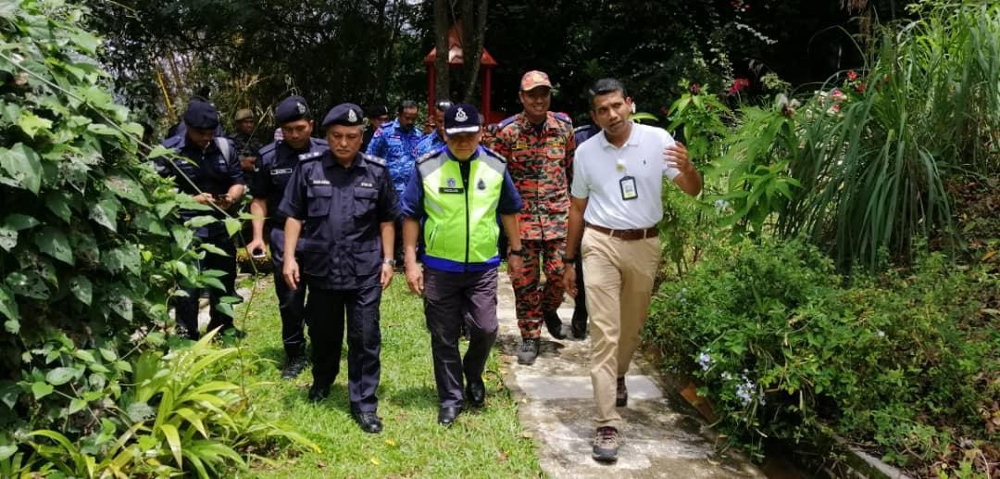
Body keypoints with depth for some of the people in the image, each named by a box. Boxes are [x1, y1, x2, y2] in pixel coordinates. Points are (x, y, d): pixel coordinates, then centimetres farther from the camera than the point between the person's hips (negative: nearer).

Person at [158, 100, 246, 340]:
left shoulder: (225, 147, 2)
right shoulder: (169, 150, -8)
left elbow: (238, 182, 9)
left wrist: (230, 198, -12)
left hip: (221, 227, 5)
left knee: (225, 281, 18)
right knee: (189, 286, -5)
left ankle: (222, 325, 39)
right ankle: (187, 334, 13)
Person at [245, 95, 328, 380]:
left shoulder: (326, 153, -2)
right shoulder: (269, 156, 1)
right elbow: (260, 199, 8)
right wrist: (258, 236, 0)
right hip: (284, 234, 1)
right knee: (290, 298, 6)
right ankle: (295, 355, 21)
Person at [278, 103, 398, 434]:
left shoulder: (376, 171, 0)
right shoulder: (308, 167, -1)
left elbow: (386, 220, 8)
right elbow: (294, 216, 3)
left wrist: (387, 260, 4)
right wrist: (289, 258, -4)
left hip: (365, 271, -1)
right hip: (321, 268, 1)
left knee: (365, 338, 2)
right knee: (323, 333, 18)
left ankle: (364, 403, 14)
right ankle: (322, 381, 44)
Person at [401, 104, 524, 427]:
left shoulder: (495, 166, -1)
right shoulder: (427, 167, -7)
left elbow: (509, 210, 12)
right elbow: (411, 215, -1)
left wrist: (516, 250, 16)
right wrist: (410, 262, -4)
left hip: (483, 266, 1)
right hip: (439, 267, -1)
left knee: (485, 329, -4)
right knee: (444, 337, 7)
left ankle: (473, 374, 28)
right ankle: (451, 399, 23)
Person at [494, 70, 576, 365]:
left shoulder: (564, 127, 3)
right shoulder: (507, 131, -4)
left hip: (558, 213, 2)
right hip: (522, 215, -1)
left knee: (559, 272, -1)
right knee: (524, 280, 3)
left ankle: (549, 310, 33)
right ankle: (530, 337, 17)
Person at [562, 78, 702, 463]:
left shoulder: (657, 140, -4)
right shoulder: (586, 151, 0)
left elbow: (693, 191, -6)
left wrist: (687, 167, -30)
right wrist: (569, 261, 11)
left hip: (645, 245, 1)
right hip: (601, 244, -1)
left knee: (632, 327, 18)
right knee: (604, 333, -7)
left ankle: (618, 376, 49)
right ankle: (607, 426, -4)